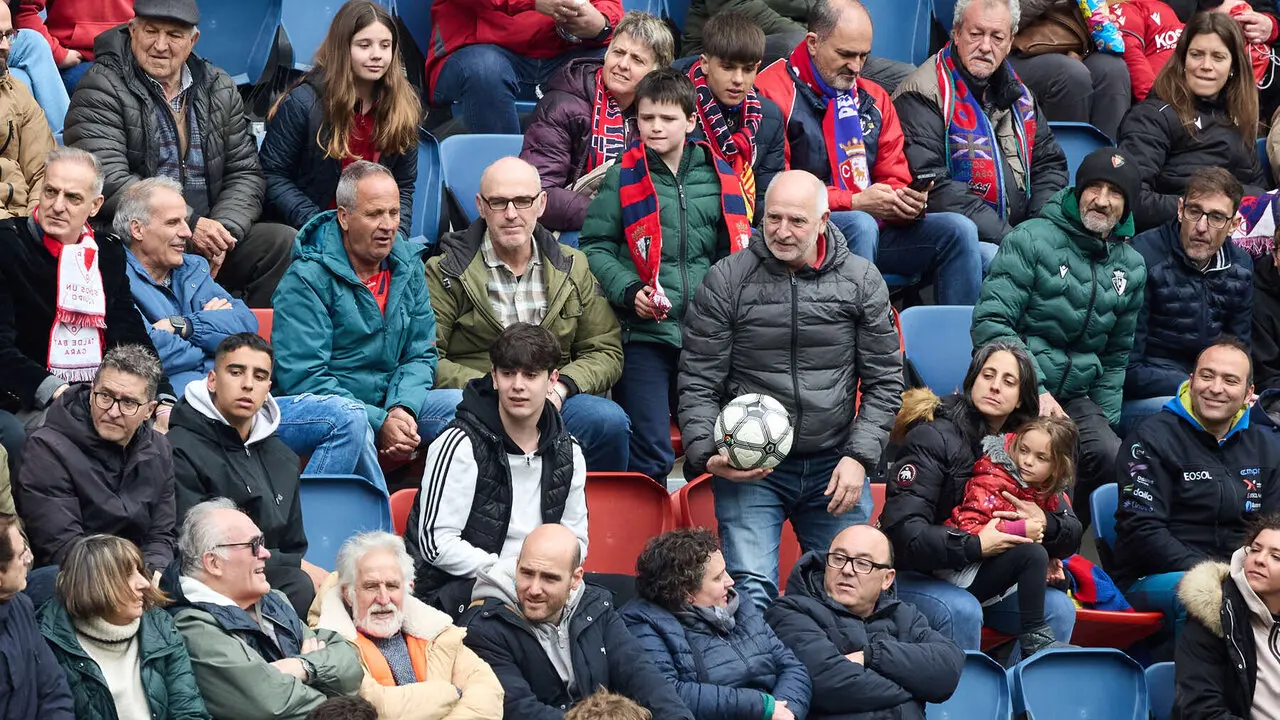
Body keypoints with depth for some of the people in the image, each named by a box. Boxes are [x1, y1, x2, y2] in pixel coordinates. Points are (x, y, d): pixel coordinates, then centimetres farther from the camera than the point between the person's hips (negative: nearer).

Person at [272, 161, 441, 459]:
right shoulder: (306, 280, -11)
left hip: (390, 405, 7)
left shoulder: (408, 267, 10)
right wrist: (379, 423, -23)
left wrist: (402, 409, -11)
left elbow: (420, 354, 12)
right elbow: (302, 377, -16)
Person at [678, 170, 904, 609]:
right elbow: (698, 384, -1)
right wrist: (707, 455, -16)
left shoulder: (862, 281, 2)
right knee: (750, 589, -15)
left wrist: (859, 457, -6)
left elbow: (884, 382, 5)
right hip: (748, 471, -2)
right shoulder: (727, 281, -2)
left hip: (834, 468, 2)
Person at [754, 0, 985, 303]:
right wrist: (854, 203, -17)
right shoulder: (773, 93, -6)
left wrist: (907, 201, -8)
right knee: (860, 226, -36)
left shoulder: (873, 99, 17)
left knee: (958, 230, -11)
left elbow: (894, 179, 18)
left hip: (872, 226, 7)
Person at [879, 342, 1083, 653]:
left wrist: (1045, 523, -17)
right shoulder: (933, 438, -16)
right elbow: (902, 531, -26)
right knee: (962, 612, -35)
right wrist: (976, 545, -30)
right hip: (916, 575, -7)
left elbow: (1072, 535, 6)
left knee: (1058, 608, -12)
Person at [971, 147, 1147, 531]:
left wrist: (1104, 418, 12)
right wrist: (1035, 391, -18)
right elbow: (990, 323, -11)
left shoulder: (1130, 267, 14)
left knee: (1112, 458, -25)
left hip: (1074, 396, 5)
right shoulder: (1031, 240, -4)